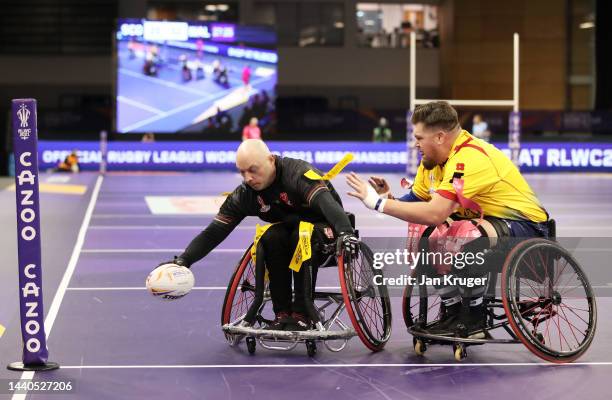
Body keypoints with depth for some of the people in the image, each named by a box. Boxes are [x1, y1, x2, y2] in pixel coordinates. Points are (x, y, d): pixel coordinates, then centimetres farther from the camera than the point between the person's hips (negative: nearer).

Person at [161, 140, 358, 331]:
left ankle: (301, 313, -24)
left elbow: (326, 202, -45)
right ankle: (282, 313, -17)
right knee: (270, 238, -27)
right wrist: (183, 260, -26)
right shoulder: (244, 194, -12)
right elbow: (214, 232, -12)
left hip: (326, 229, -4)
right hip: (289, 229, 4)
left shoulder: (298, 173, -29)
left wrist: (345, 232, -63)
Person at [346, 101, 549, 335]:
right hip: (489, 221, 9)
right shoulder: (434, 157, 2)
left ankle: (476, 316, -13)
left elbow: (434, 214, -35)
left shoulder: (468, 159, -26)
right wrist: (388, 199, -17)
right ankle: (453, 312, 8)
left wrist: (379, 203, -29)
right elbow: (415, 200, 5)